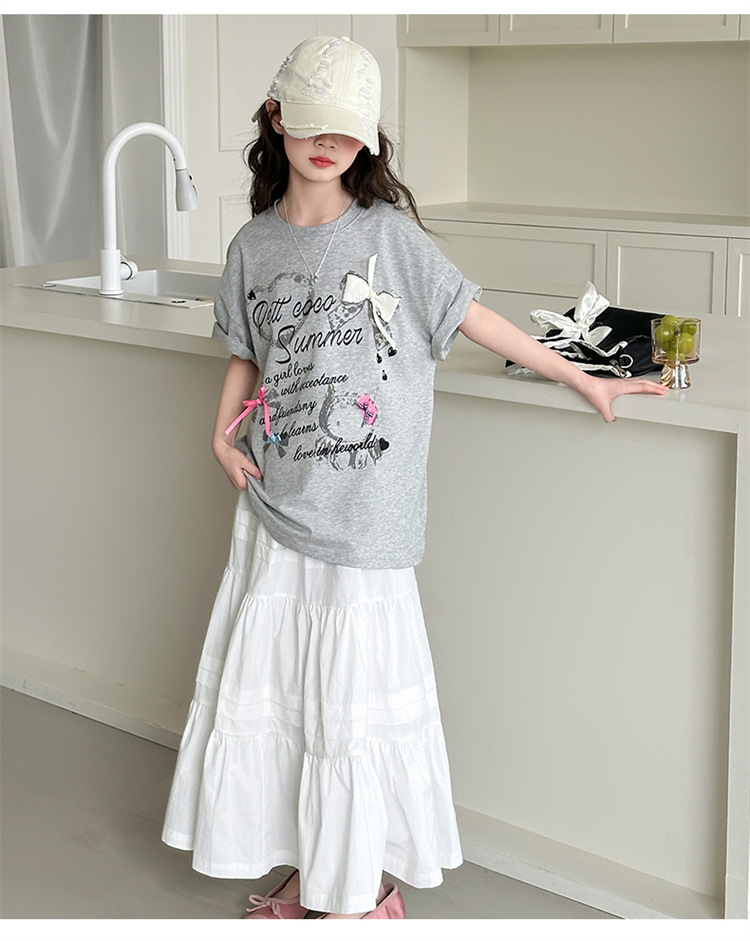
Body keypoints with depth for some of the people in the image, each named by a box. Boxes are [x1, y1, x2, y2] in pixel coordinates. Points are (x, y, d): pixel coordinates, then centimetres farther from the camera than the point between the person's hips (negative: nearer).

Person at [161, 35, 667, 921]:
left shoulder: (389, 235, -4)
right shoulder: (254, 245, 7)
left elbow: (473, 318, 0)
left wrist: (584, 380, 0)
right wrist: (223, 431, 2)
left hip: (361, 523, -4)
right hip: (274, 512, 4)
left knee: (358, 699, 2)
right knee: (266, 689, 10)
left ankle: (373, 883, 22)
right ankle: (306, 874, 28)